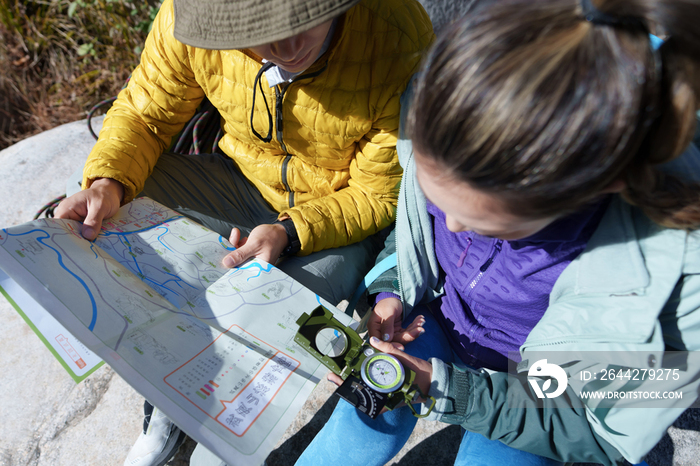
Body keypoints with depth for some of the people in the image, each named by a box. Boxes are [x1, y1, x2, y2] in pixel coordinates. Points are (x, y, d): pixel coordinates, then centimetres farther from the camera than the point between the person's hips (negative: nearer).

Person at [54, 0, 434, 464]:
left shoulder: (402, 44, -28)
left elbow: (379, 193, -18)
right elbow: (144, 112, -3)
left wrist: (290, 232, -32)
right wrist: (108, 182, -22)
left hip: (346, 209, -2)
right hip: (240, 178, 4)